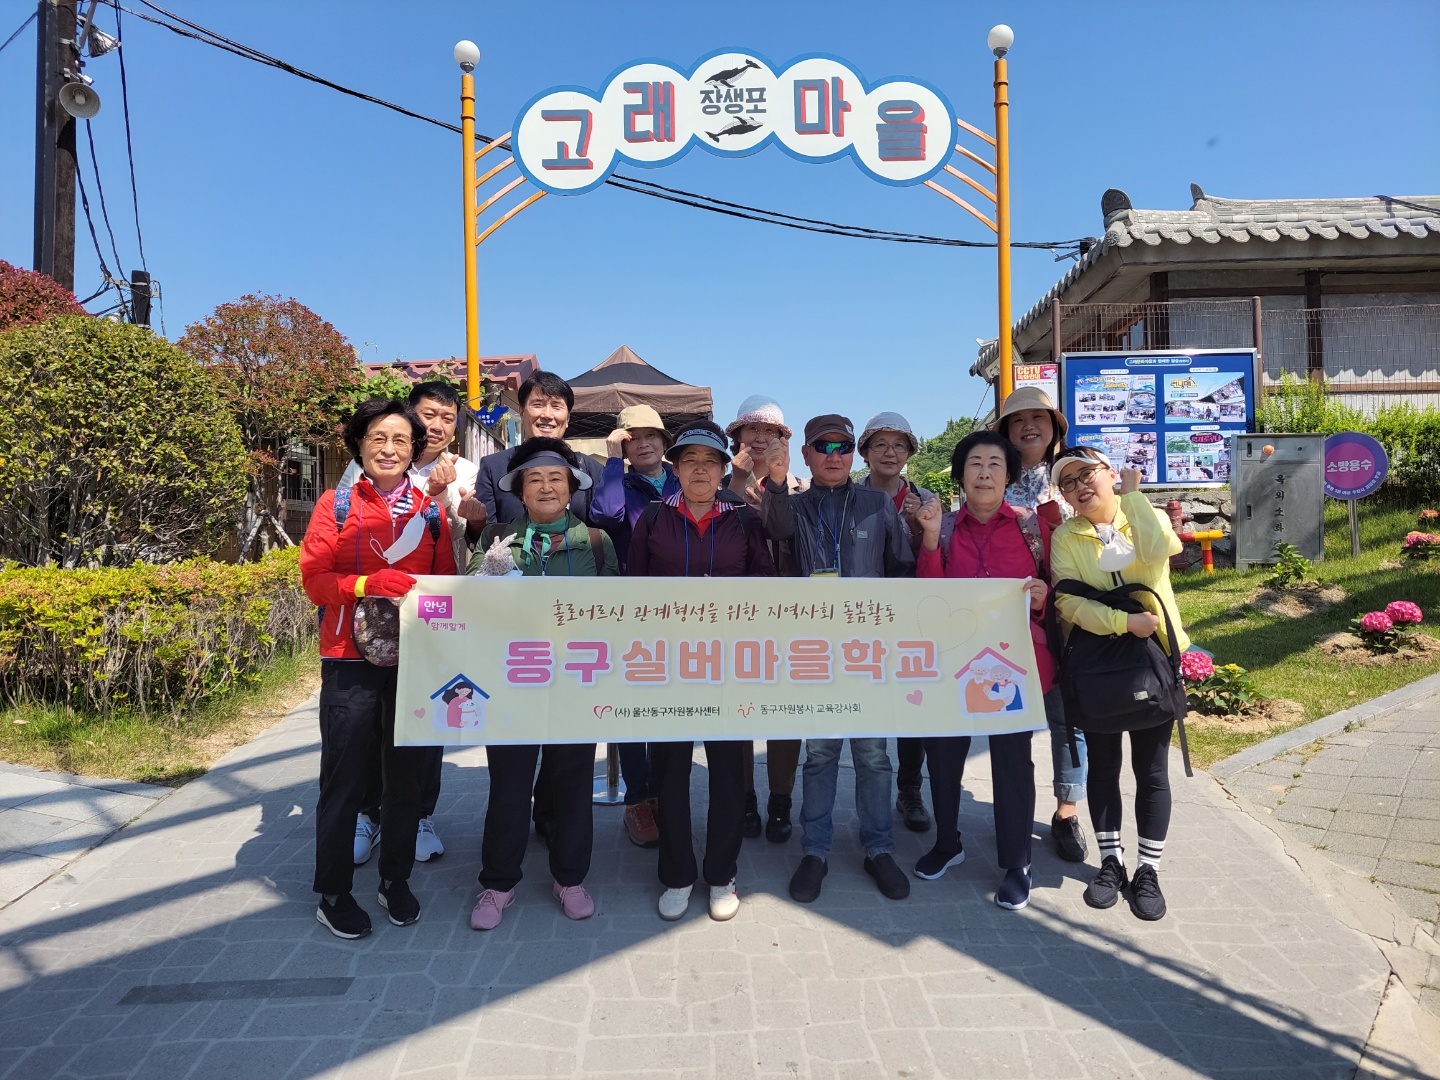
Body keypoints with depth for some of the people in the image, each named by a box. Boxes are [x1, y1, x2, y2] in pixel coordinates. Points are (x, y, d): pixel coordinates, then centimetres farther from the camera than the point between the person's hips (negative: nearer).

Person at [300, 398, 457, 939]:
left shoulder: (430, 510, 9)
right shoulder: (336, 505, 3)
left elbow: (447, 581, 10)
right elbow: (314, 579, -4)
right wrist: (369, 584, -19)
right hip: (351, 658, -2)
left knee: (406, 773, 11)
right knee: (345, 777, 3)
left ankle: (396, 880, 29)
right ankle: (333, 893, 21)